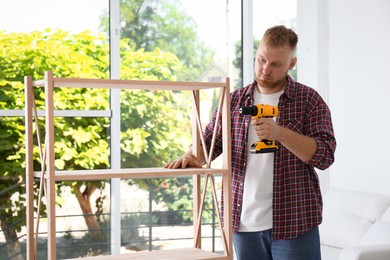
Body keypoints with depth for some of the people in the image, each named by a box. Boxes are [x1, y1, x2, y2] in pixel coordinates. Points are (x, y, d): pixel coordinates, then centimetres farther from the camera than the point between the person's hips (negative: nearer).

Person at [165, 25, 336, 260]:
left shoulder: (309, 100, 0)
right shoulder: (235, 101, 10)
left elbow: (325, 155, -8)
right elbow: (210, 141, 8)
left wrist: (279, 133, -21)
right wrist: (193, 156, -15)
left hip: (293, 223, -3)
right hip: (245, 223, 3)